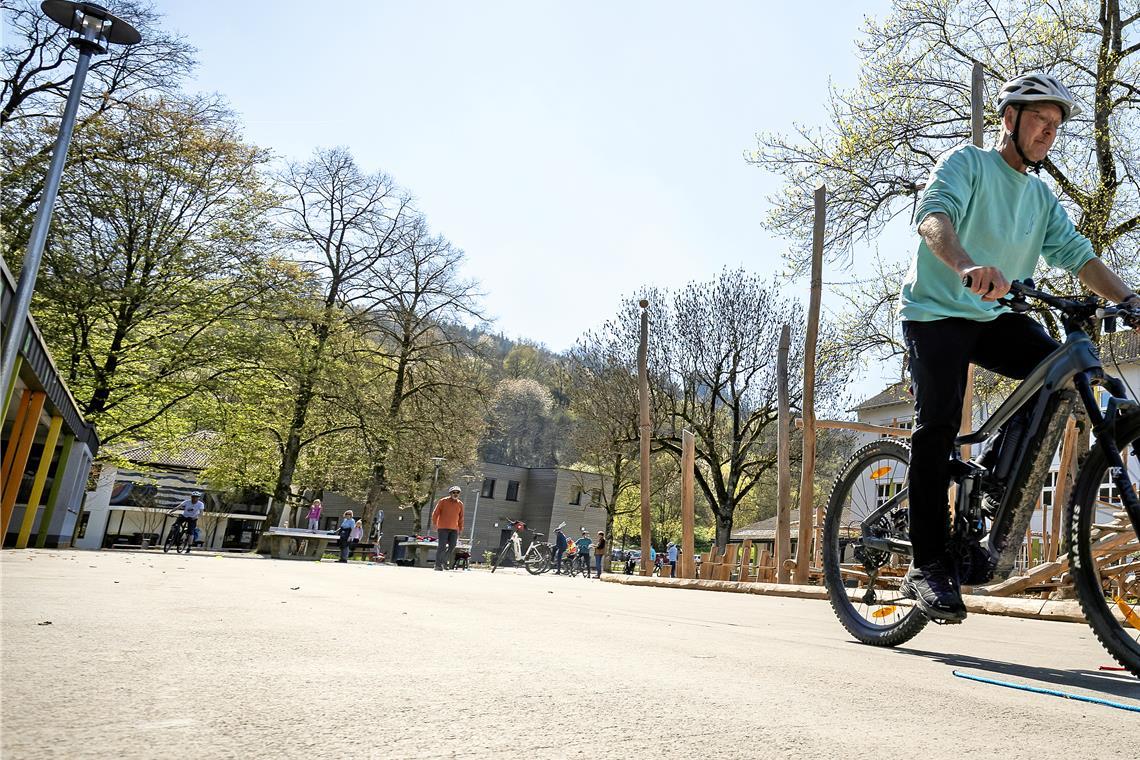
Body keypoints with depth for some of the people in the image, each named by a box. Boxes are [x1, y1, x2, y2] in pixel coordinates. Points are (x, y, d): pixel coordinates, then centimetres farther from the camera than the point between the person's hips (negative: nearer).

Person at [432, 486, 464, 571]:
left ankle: (444, 560, 20)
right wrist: (435, 525, -2)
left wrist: (460, 529, 13)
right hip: (443, 528, -4)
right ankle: (438, 565, -1)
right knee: (442, 546, -7)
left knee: (452, 546, -1)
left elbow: (461, 518, 16)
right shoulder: (443, 501, -2)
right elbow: (435, 513, 2)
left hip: (454, 529, 4)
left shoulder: (460, 504, 9)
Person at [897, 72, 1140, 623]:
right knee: (938, 424, -20)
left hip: (994, 317, 6)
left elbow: (1077, 255, 7)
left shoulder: (1042, 198, 17)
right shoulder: (968, 163, -4)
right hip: (936, 312, -6)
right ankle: (929, 566, -15)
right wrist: (968, 267, -46)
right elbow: (933, 215, -25)